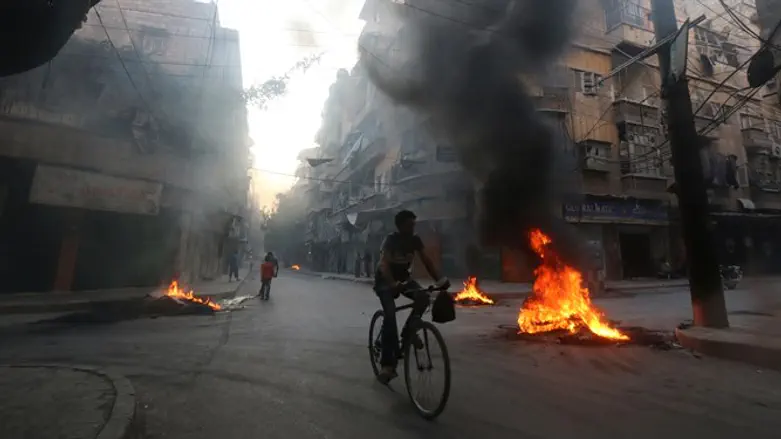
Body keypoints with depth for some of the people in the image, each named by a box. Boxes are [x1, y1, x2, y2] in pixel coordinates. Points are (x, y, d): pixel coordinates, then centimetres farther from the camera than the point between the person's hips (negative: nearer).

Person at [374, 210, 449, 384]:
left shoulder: (415, 240, -9)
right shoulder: (390, 240, -24)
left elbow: (426, 261, -13)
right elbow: (384, 264, -38)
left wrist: (439, 280, -29)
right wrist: (393, 284, -55)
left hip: (403, 277, 5)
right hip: (384, 281, -5)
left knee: (423, 297, -23)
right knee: (390, 315, -22)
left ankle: (409, 330, 2)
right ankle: (388, 364, -14)